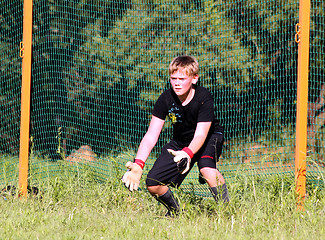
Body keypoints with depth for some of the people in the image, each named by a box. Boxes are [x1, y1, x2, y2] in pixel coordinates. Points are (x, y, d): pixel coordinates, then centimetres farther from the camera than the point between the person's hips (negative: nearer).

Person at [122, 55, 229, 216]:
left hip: (209, 138, -4)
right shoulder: (166, 99, -18)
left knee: (207, 169, -38)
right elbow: (151, 135, -20)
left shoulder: (204, 98, -28)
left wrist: (187, 154, -59)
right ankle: (175, 211, 23)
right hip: (180, 141, 4)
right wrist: (138, 165, -35)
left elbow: (200, 135, -36)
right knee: (153, 185, -8)